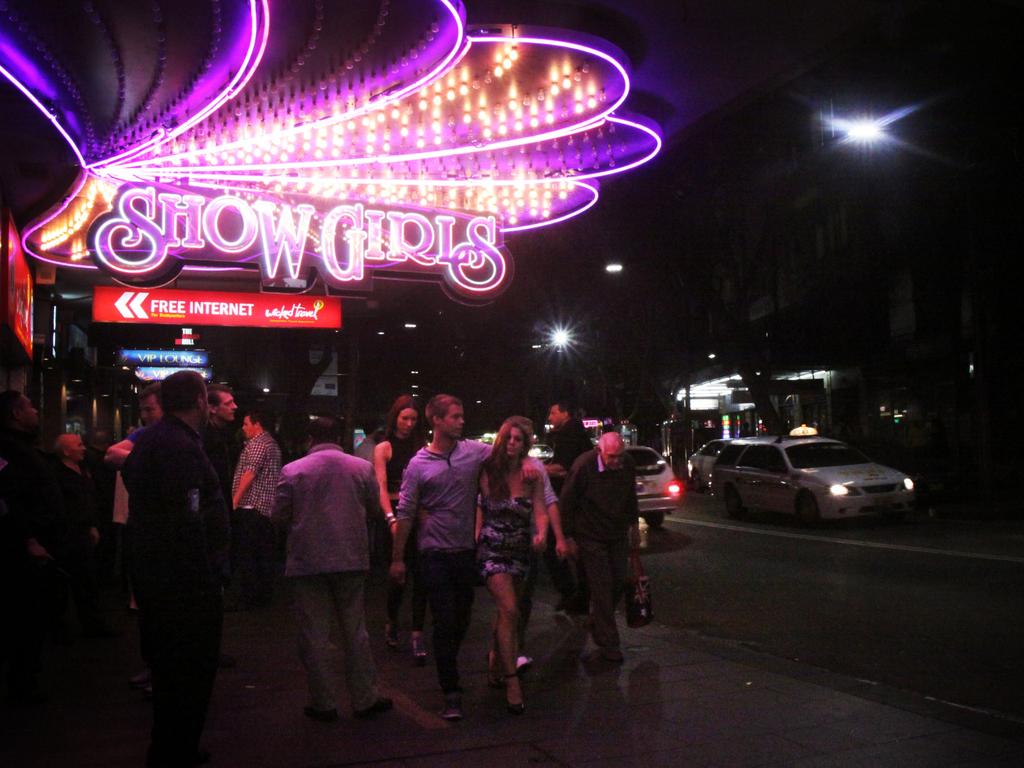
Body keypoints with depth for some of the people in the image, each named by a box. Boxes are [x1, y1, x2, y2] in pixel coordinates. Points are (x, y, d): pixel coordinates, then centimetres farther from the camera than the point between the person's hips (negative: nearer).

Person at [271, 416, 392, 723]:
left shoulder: (292, 471, -6)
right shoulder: (362, 467, -1)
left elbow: (279, 516, -1)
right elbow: (374, 508, 9)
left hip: (307, 562, -1)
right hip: (351, 559, 2)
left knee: (314, 635, 7)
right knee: (355, 631, 11)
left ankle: (322, 703, 13)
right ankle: (364, 699, 17)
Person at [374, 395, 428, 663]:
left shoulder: (421, 447, 13)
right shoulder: (384, 448, 3)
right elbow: (381, 486, -7)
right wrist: (391, 518, -21)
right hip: (397, 512, -3)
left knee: (420, 573, -2)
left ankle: (417, 634, 2)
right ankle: (392, 623, 27)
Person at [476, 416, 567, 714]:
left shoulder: (532, 475, -3)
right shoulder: (488, 470, -7)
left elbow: (540, 510, -10)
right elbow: (480, 508, 1)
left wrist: (542, 533, -28)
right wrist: (476, 536, -7)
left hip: (520, 551, 3)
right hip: (491, 549, -3)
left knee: (504, 611, 16)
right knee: (509, 610, -16)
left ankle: (495, 668, 37)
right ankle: (511, 681, -9)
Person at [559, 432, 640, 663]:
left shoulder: (627, 464, -7)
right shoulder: (583, 466, -21)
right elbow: (567, 502, -13)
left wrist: (634, 525, 17)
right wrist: (568, 537, -10)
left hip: (618, 536, 5)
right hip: (592, 537, -5)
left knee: (618, 582, 9)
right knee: (602, 587, -6)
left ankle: (598, 623, 34)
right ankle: (607, 644, 3)